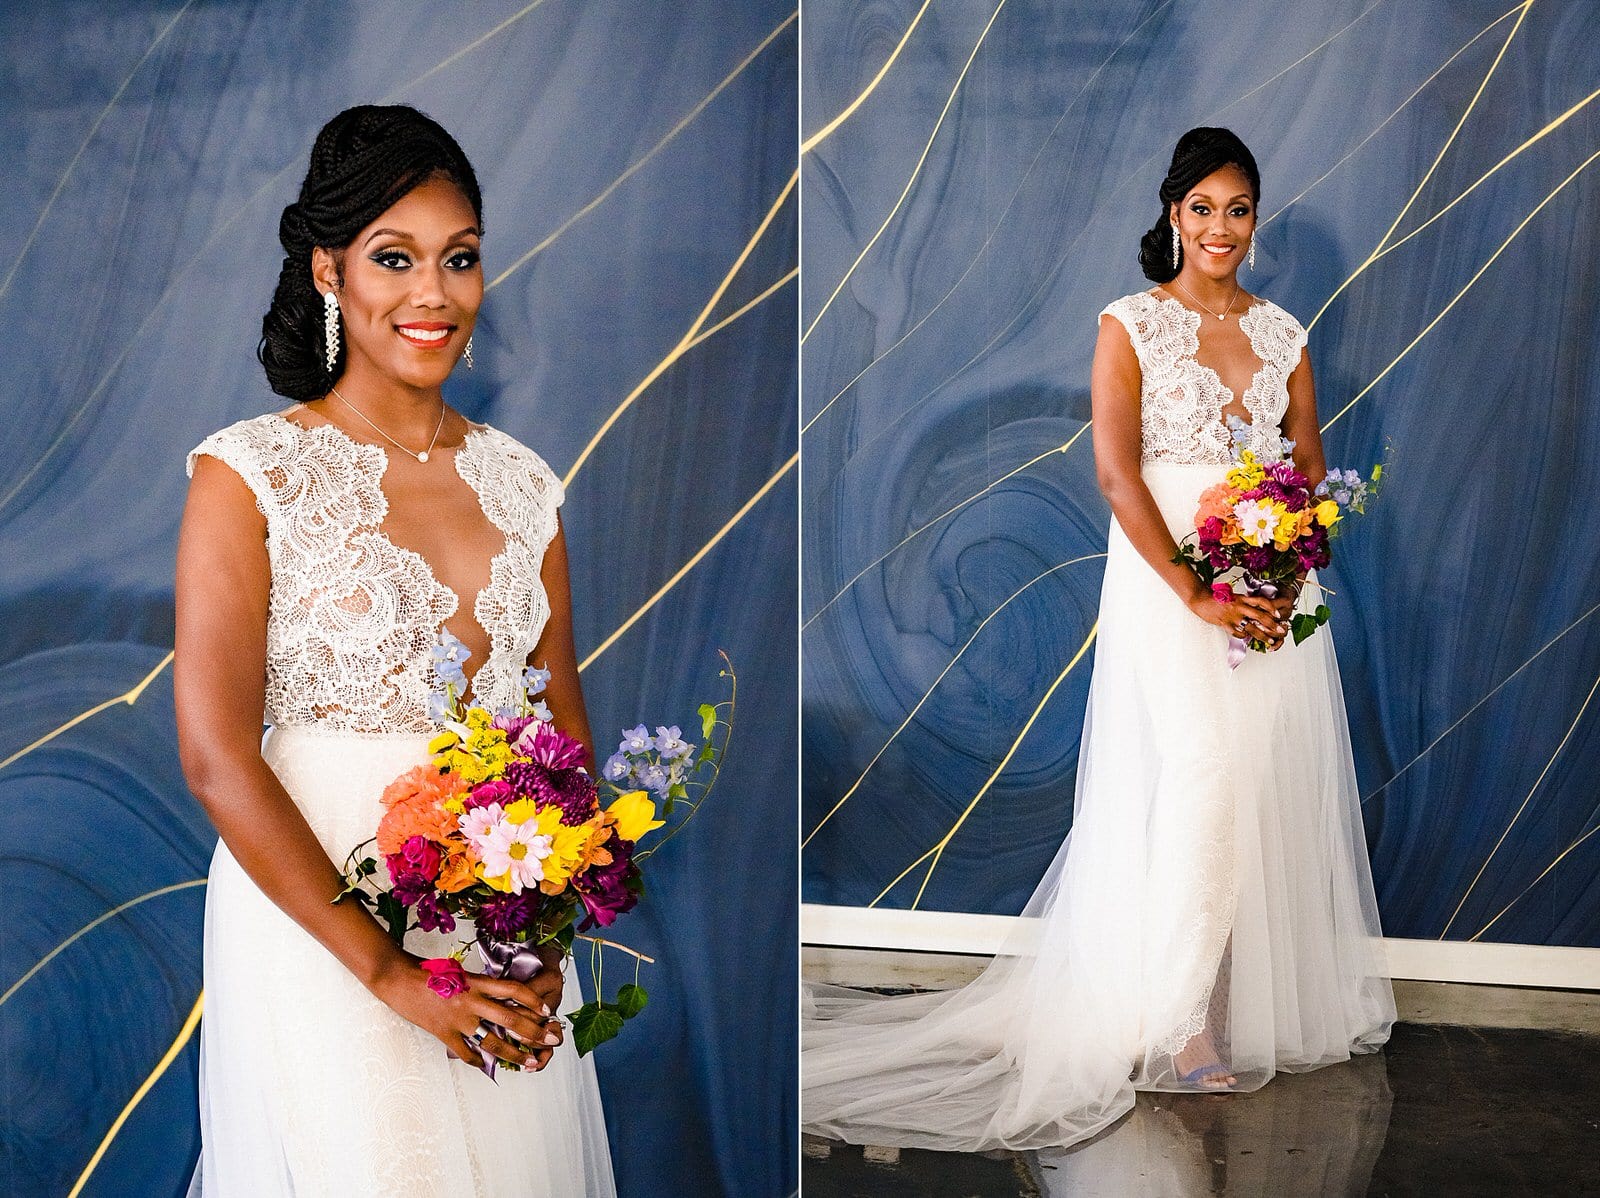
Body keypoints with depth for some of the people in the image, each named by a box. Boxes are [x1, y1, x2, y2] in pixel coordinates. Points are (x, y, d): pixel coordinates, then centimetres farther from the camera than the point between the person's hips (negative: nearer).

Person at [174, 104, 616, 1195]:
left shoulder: (519, 480, 5)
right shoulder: (250, 473, -9)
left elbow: (563, 717, 8)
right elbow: (217, 758, -13)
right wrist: (389, 972, -17)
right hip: (316, 927, -4)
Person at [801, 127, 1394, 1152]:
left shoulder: (1282, 331, 13)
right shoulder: (1131, 325, -1)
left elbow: (1312, 465, 10)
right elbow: (1118, 471, -9)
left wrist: (1288, 581, -7)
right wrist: (1197, 595, -16)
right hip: (1169, 573, -4)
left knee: (1276, 782, 5)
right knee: (1199, 779, -12)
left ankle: (1269, 995, 20)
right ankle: (1180, 1019, -1)